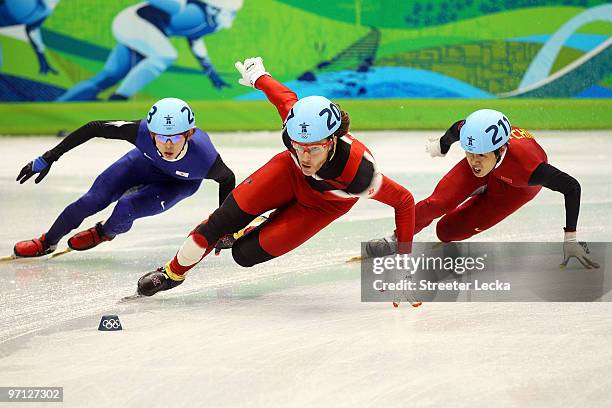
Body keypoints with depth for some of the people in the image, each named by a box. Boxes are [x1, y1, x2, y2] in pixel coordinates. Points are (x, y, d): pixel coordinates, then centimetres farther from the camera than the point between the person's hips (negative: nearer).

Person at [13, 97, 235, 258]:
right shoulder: (142, 131, -41)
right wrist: (48, 158, -25)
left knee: (125, 209, -20)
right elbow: (94, 128, -28)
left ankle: (104, 233, 18)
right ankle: (47, 242, 23)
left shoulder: (204, 159, -42)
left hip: (181, 181, -2)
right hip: (147, 161, 2)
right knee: (93, 201, -5)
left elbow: (227, 179, -19)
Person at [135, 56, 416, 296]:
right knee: (224, 219, -5)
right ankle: (173, 273, 21)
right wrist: (257, 76, 8)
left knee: (245, 254, -9)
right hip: (290, 175, 2)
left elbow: (404, 201, -30)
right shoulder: (296, 125, -36)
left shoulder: (359, 174, -44)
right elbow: (285, 97, -13)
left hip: (322, 204, -2)